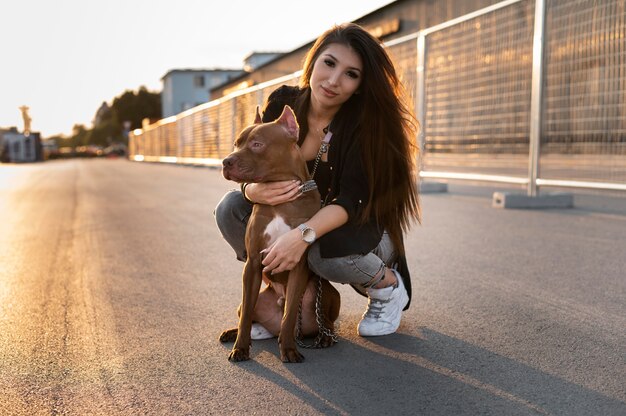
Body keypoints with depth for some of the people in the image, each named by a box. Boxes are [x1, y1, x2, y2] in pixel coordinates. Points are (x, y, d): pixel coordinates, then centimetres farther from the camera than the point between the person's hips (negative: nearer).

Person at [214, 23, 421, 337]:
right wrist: (255, 191, -38)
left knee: (324, 250, -37)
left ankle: (388, 287, -2)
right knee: (231, 208, -19)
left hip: (360, 230, -3)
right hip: (297, 224, 4)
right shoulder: (282, 103, -13)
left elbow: (351, 200, -30)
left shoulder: (364, 123, -22)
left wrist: (304, 234, -48)